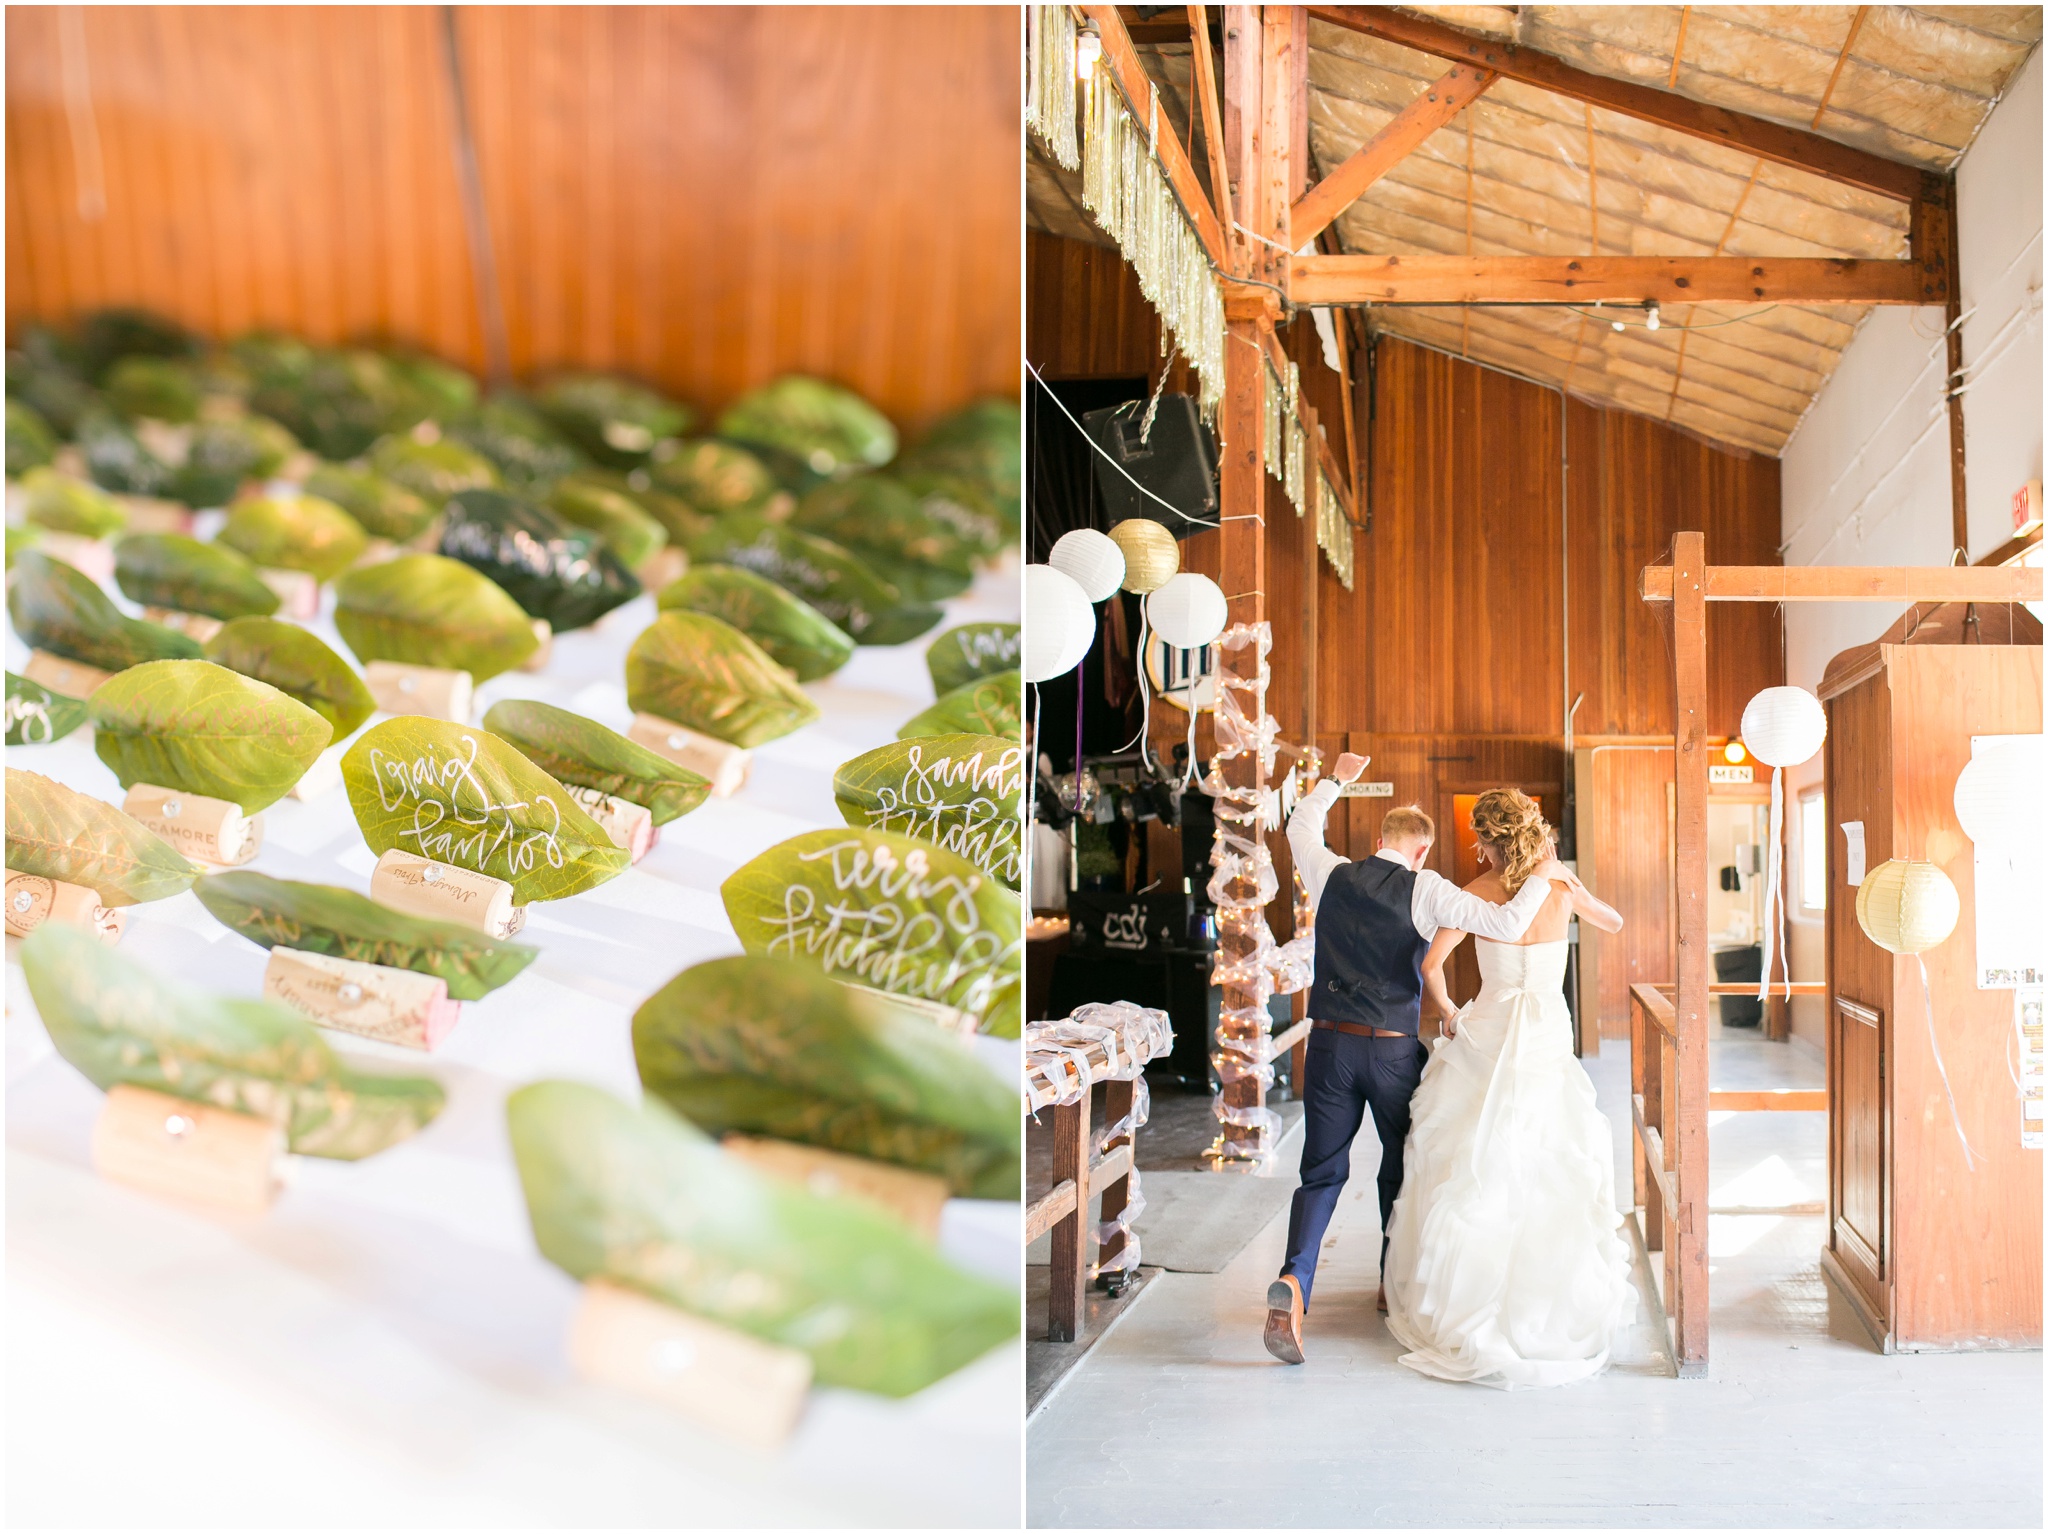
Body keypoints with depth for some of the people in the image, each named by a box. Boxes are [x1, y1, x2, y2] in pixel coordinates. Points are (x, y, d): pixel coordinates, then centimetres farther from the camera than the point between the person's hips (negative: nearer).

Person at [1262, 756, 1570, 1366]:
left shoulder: (1332, 876, 3)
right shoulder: (1424, 889, -8)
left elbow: (1301, 824, 25)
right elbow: (1506, 924, -15)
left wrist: (1336, 779, 39)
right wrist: (1542, 877, 1)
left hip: (1331, 1042, 2)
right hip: (1394, 1049, -2)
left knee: (1322, 1172, 5)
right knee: (1401, 1166, 19)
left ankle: (1294, 1281, -19)